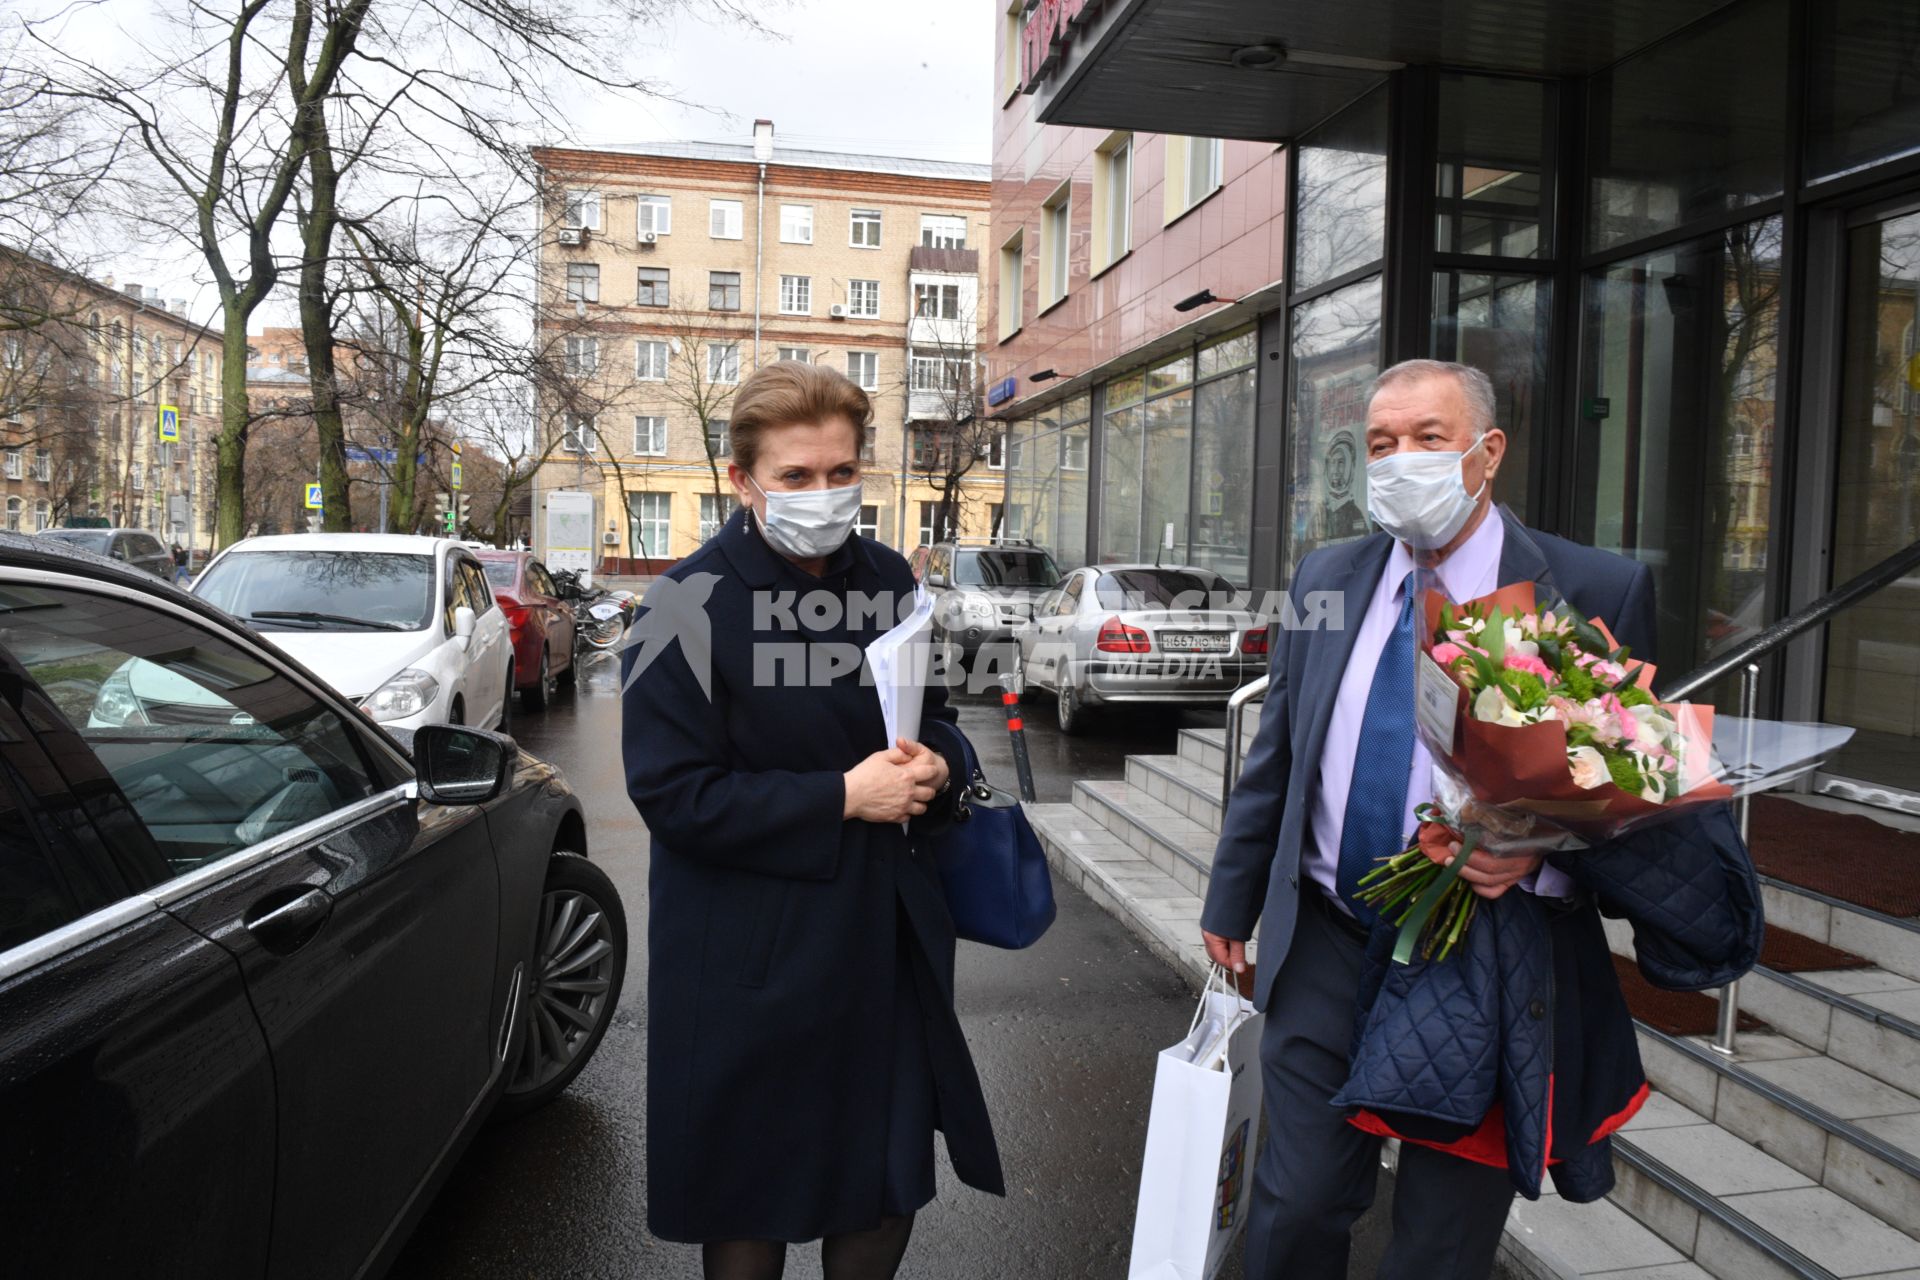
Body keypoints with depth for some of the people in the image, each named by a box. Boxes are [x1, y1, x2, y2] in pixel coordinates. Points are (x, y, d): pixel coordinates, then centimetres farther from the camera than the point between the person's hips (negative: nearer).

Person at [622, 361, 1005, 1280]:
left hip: (886, 935, 5)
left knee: (893, 1177, 17)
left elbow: (938, 719, 15)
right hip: (753, 957, -4)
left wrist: (936, 765, -9)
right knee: (751, 1200, 13)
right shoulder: (694, 604, -14)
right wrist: (842, 798, -20)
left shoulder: (887, 580, 2)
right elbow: (673, 793, -17)